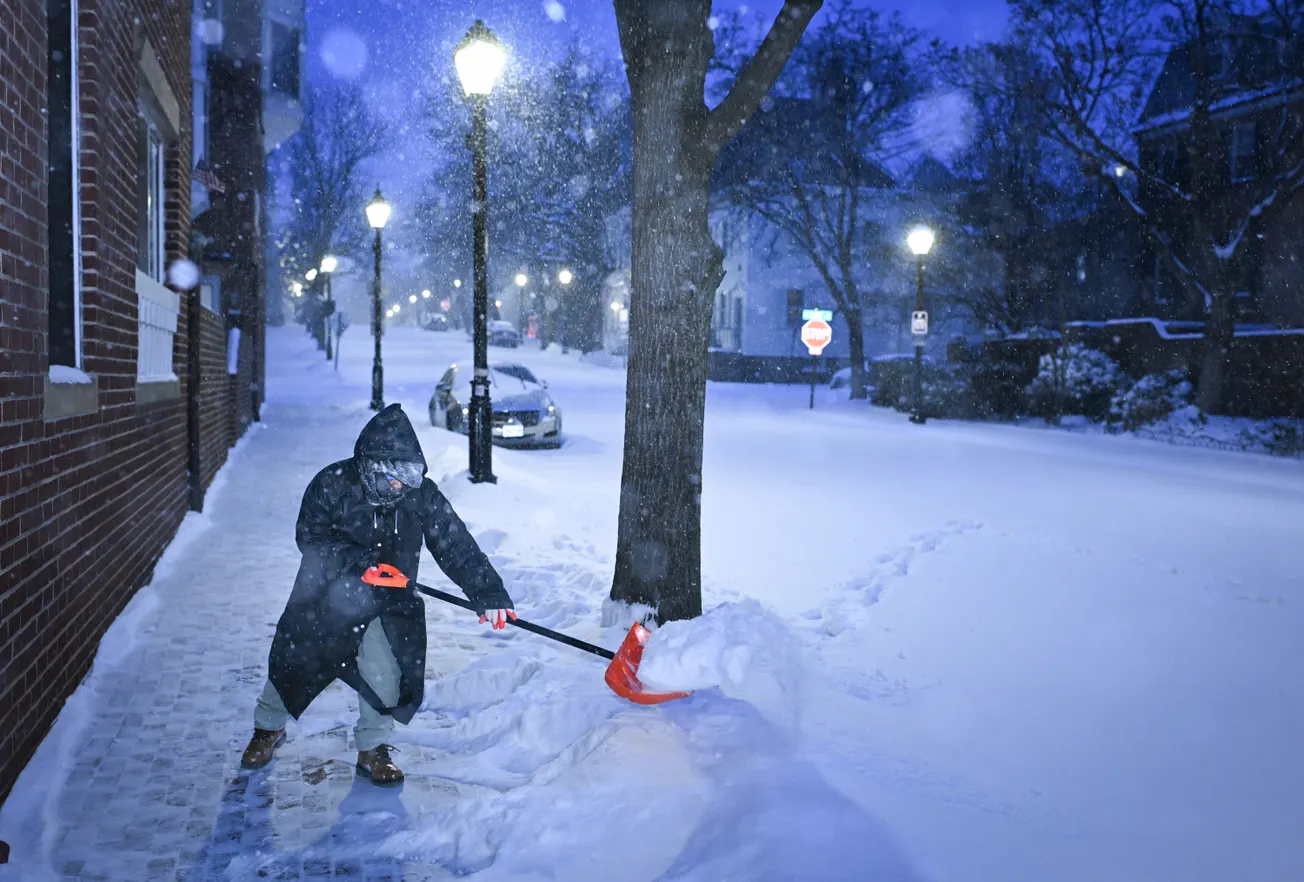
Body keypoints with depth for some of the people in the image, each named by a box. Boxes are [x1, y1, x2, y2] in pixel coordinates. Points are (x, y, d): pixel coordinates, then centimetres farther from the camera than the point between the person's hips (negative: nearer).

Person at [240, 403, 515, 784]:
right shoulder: (333, 484, -19)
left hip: (388, 603, 1)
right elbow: (309, 536, -17)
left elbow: (457, 547, -15)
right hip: (326, 595, -1)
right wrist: (359, 561, -29)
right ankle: (268, 728, 40)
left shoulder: (423, 496, -15)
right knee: (294, 661, 10)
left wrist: (489, 594, -23)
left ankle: (373, 748, 11)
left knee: (384, 671, -13)